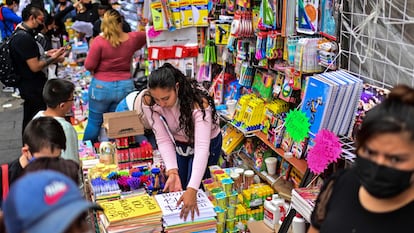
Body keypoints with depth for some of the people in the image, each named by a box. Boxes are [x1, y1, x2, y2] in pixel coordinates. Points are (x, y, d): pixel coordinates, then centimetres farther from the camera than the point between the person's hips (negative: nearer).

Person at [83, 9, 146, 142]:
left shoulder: (99, 41, -14)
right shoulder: (132, 38, -2)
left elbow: (89, 66, -11)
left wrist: (92, 49, 7)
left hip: (101, 86, -3)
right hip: (125, 87, 3)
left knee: (94, 121, 13)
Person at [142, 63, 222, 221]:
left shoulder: (198, 102, -38)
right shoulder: (149, 103, -25)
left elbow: (202, 147, -43)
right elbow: (163, 140, -21)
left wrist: (192, 190, -51)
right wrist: (172, 173, -35)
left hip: (207, 144, -3)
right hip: (178, 144, 4)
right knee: (173, 191, 6)